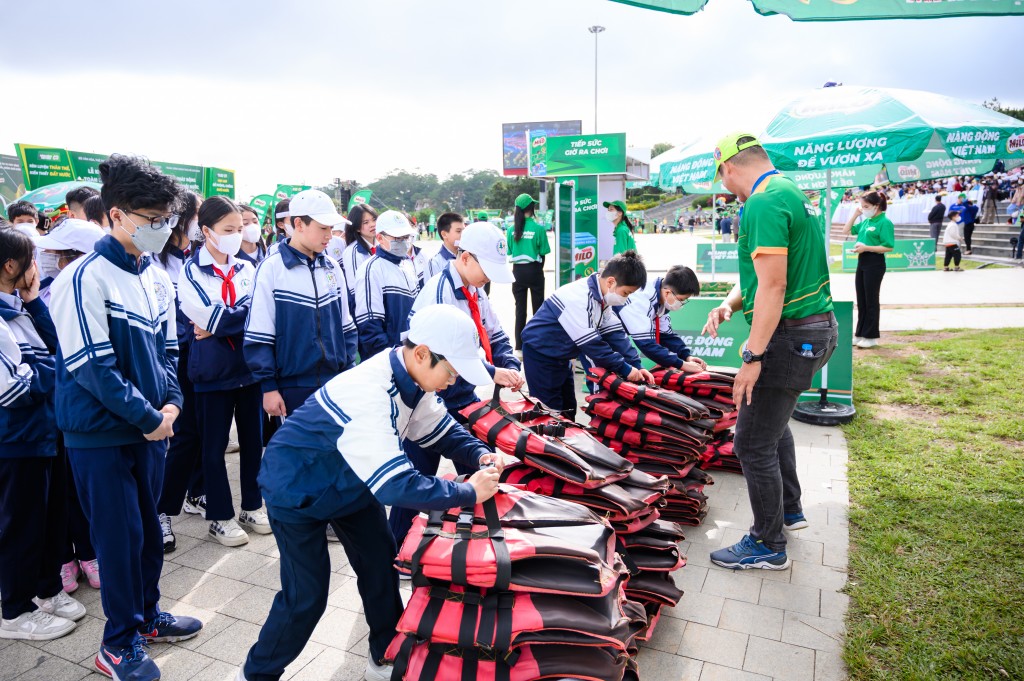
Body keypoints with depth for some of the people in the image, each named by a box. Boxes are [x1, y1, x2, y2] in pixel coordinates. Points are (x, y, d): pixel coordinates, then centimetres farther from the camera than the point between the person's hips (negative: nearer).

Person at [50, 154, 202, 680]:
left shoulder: (158, 280, 6)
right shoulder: (84, 279, -17)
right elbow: (94, 368, -20)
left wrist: (171, 404, -4)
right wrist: (148, 416, -16)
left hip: (149, 428, 7)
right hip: (101, 434, -6)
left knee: (149, 528, 17)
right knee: (120, 535, 4)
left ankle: (146, 614, 37)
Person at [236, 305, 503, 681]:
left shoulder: (409, 377, -14)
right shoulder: (367, 395, -40)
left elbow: (442, 429, 2)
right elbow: (396, 485, -42)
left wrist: (480, 454, -16)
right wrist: (468, 493, -33)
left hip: (349, 481, 8)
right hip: (297, 489, -7)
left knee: (381, 566, 8)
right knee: (306, 596, -1)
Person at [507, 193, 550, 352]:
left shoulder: (511, 229, -2)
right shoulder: (538, 228, -10)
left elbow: (510, 252, 3)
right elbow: (543, 253, -4)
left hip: (518, 271, 3)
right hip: (534, 270, -3)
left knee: (520, 308, 9)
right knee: (538, 307, 9)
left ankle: (519, 347, 12)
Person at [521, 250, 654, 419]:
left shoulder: (602, 297, -2)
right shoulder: (577, 298, -31)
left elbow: (614, 333, -1)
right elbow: (591, 343, -31)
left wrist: (635, 365, -10)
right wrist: (625, 369, -26)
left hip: (561, 356, 9)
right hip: (540, 353, -9)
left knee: (568, 409, 14)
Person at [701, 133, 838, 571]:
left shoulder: (764, 203, -19)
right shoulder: (790, 191, 15)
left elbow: (773, 286, -25)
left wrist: (754, 357, -23)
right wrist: (730, 303, 6)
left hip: (791, 337, -11)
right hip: (816, 326, 11)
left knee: (754, 443, -1)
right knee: (773, 422, 27)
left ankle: (768, 545, 14)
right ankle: (789, 510, 43)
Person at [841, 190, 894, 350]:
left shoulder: (884, 222, -12)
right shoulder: (865, 221, 10)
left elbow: (889, 247, -18)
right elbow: (846, 231, 18)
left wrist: (866, 248, -23)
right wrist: (855, 214, 8)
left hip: (875, 263, -8)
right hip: (862, 262, 8)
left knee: (871, 301, -1)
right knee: (861, 300, 12)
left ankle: (872, 336, 8)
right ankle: (860, 334, 19)